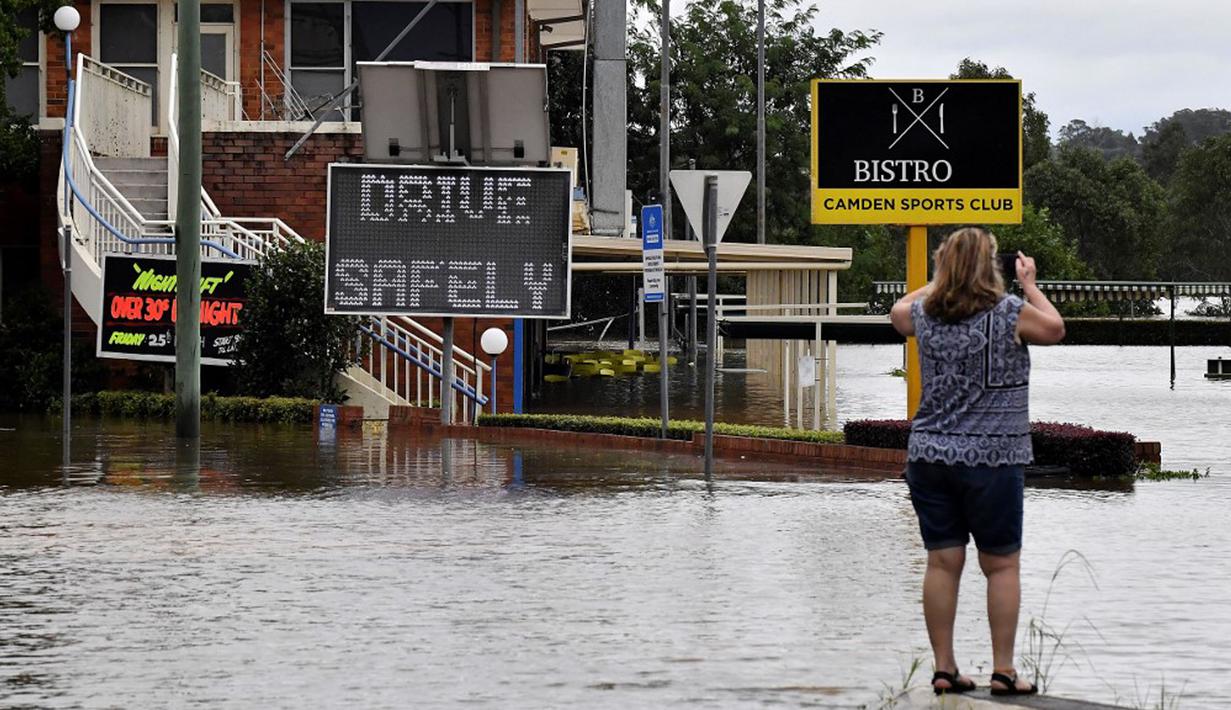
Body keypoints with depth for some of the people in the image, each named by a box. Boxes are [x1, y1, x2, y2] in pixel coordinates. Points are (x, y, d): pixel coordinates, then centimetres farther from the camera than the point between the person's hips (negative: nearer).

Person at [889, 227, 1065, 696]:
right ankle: (1003, 671, 4)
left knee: (942, 562, 6)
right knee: (1002, 565, 4)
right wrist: (1030, 284, 21)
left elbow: (899, 311, 26)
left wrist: (942, 281, 31)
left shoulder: (926, 314, 2)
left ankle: (944, 669, 9)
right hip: (991, 459, -4)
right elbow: (1055, 330, 11)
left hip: (930, 456, 4)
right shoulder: (1010, 313, -9)